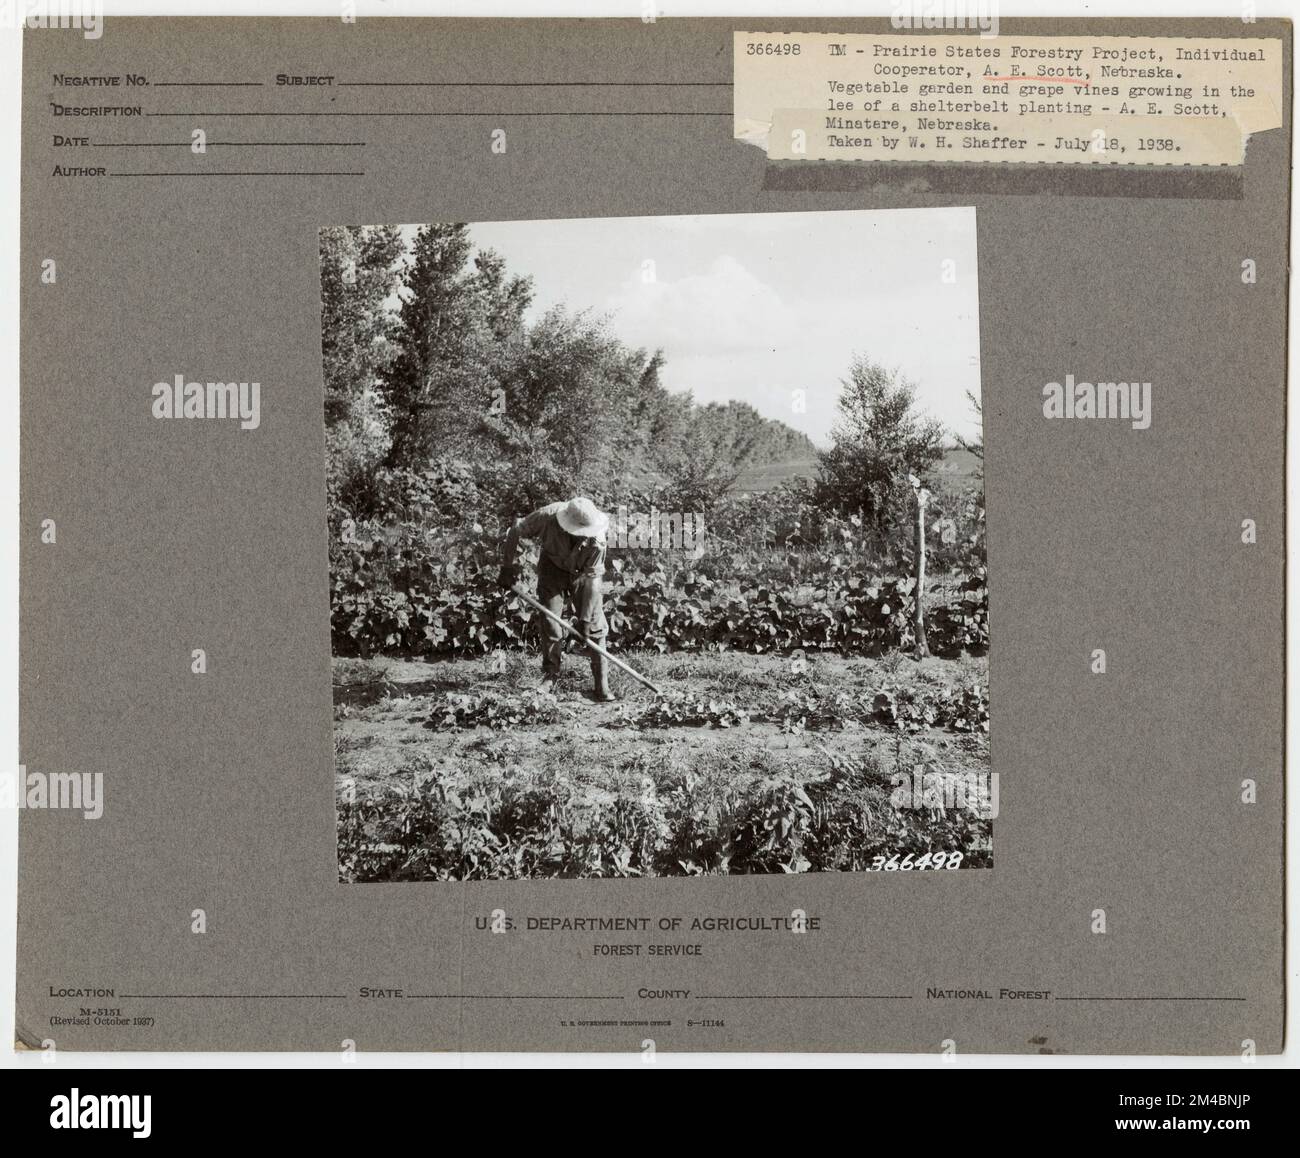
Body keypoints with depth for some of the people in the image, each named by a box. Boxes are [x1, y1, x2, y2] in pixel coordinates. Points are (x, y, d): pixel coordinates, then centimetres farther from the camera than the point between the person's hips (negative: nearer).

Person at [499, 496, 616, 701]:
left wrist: (585, 618, -23)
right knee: (550, 623, -3)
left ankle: (602, 686, -4)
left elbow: (592, 578, -26)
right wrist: (509, 567, -15)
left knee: (595, 627, -8)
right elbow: (515, 532, -17)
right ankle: (550, 674, 16)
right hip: (553, 568, 1)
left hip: (582, 572, -1)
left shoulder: (597, 540, -34)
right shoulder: (548, 517, -34)